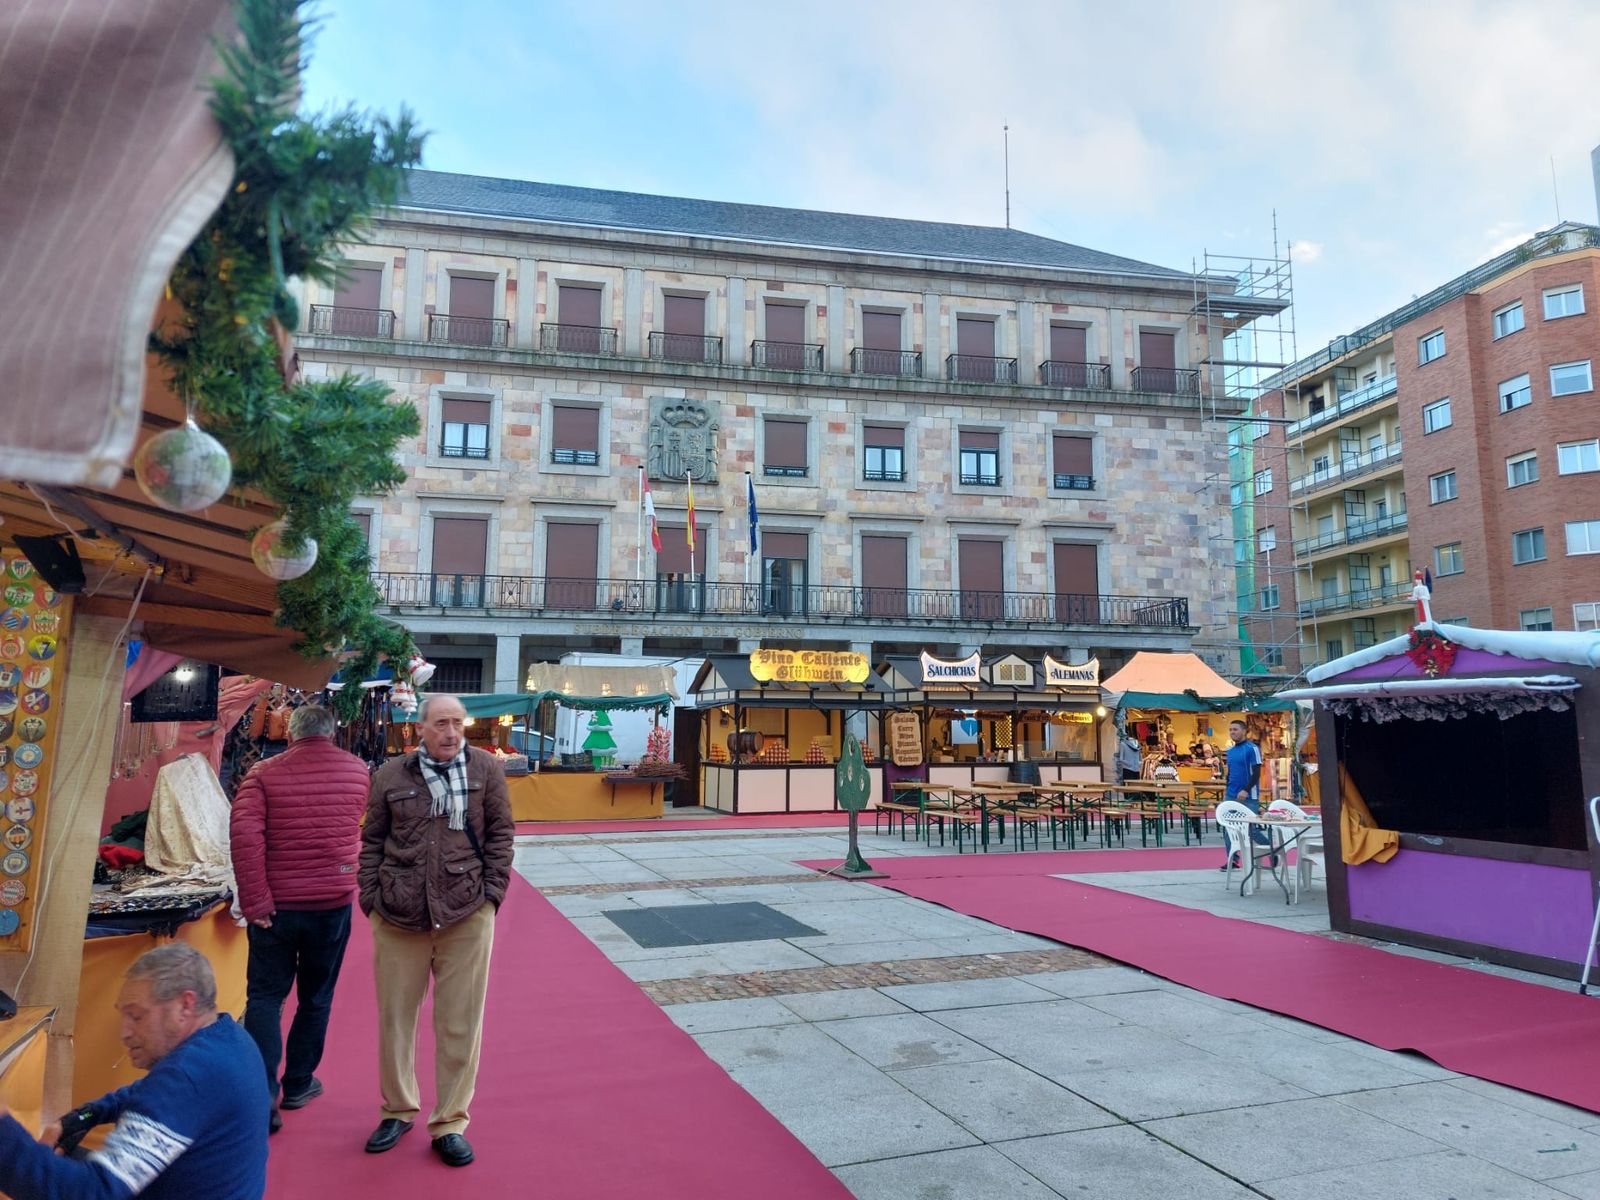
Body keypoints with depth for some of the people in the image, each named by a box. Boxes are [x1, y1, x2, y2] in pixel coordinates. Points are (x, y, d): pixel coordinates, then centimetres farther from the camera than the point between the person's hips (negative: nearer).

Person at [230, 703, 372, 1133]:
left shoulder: (264, 773, -6)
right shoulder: (358, 771, 1)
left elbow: (245, 833, -16)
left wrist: (255, 901, -12)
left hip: (276, 904, -1)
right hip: (334, 902, 2)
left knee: (264, 998, 8)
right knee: (316, 997, 16)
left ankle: (262, 1096, 0)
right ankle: (298, 1084, 28)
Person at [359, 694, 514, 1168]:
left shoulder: (486, 769, 0)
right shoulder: (390, 776, 3)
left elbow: (500, 834, 3)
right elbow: (372, 841, 8)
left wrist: (492, 891, -3)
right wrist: (371, 897, 1)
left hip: (467, 915, -1)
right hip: (398, 915, 1)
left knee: (461, 1024, 5)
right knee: (395, 1017, 14)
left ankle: (450, 1122, 21)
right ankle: (398, 1110, 35)